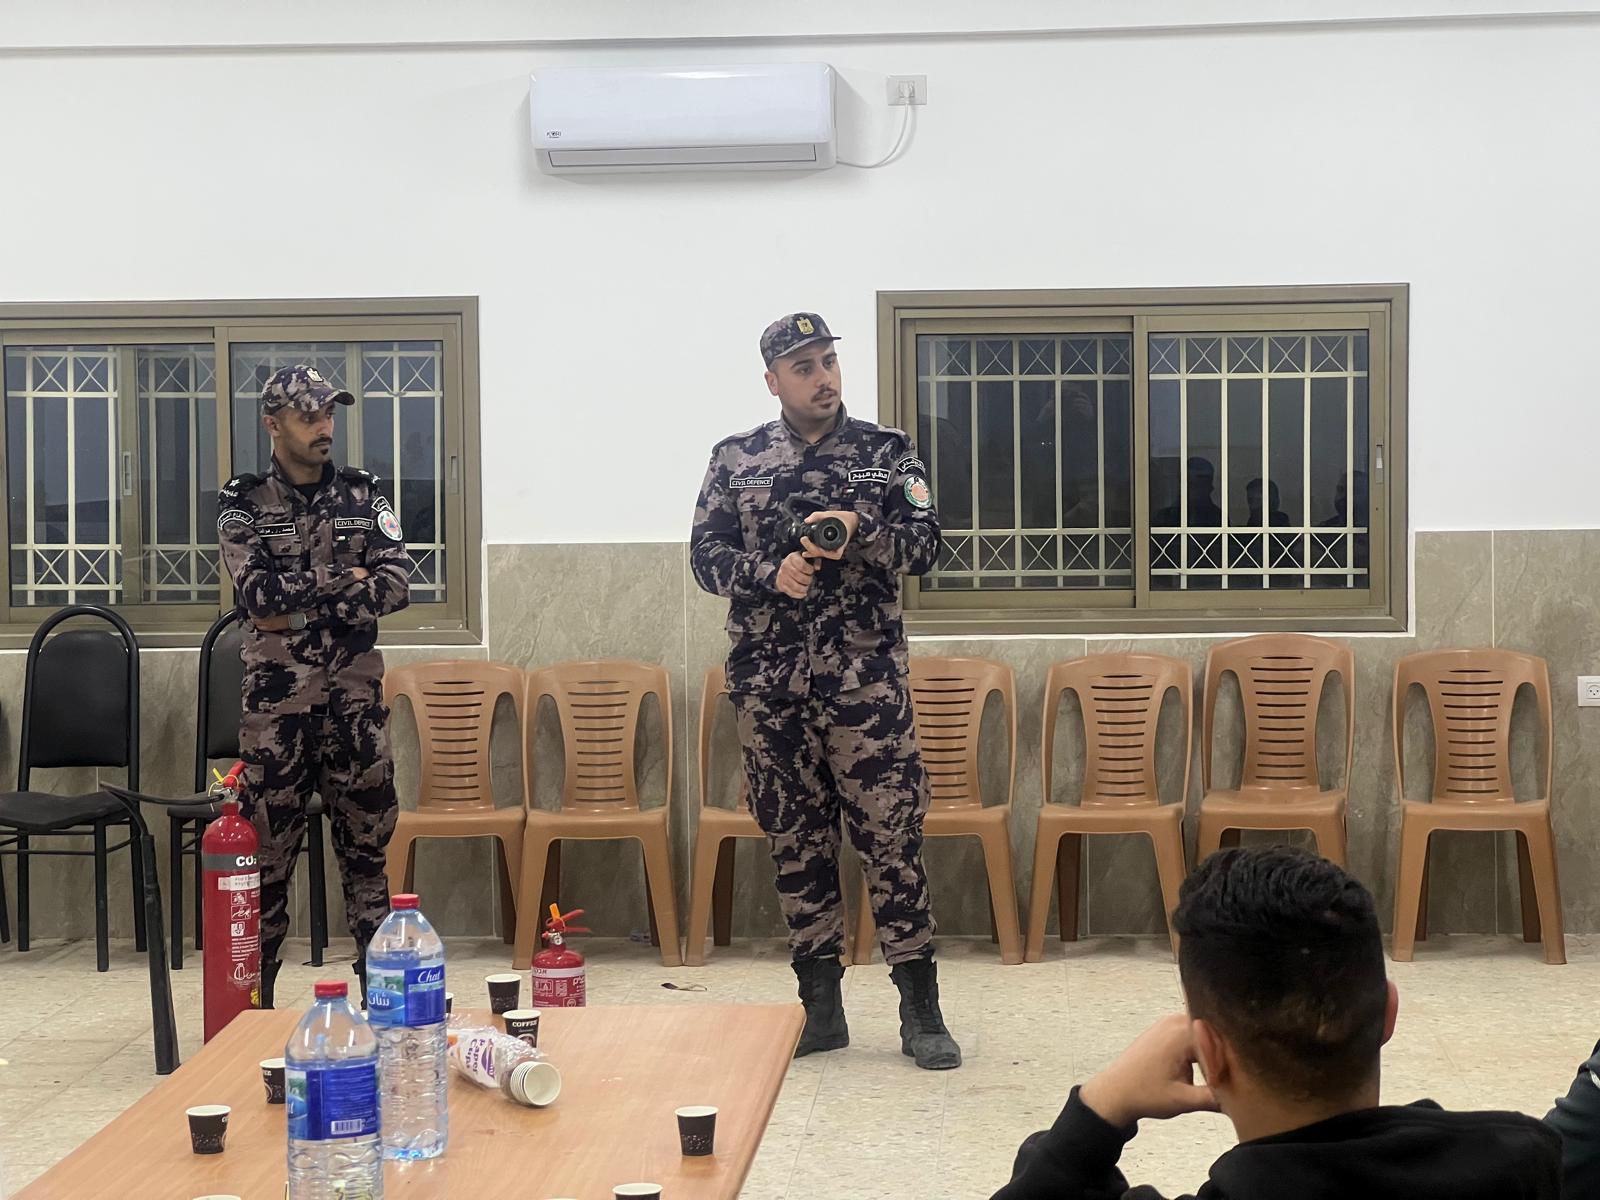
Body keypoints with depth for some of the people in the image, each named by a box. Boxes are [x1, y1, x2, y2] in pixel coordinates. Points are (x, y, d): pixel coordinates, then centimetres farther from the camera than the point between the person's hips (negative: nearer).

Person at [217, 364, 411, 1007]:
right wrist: (343, 579, -9)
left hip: (355, 695, 2)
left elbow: (397, 585, -6)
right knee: (267, 847, 4)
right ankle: (255, 998, 13)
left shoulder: (363, 495, 7)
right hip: (276, 698, -2)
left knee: (366, 843, 7)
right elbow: (258, 593, -14)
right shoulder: (243, 503, 1)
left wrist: (298, 610, -13)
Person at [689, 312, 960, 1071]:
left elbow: (924, 546, -1)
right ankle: (820, 1009, 18)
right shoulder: (735, 460, 8)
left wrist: (860, 532, -19)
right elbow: (705, 555, 4)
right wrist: (771, 573, -14)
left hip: (865, 676, -2)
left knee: (892, 835, -4)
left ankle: (921, 1013, 4)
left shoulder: (886, 453, 5)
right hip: (767, 682, 2)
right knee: (796, 839, 8)